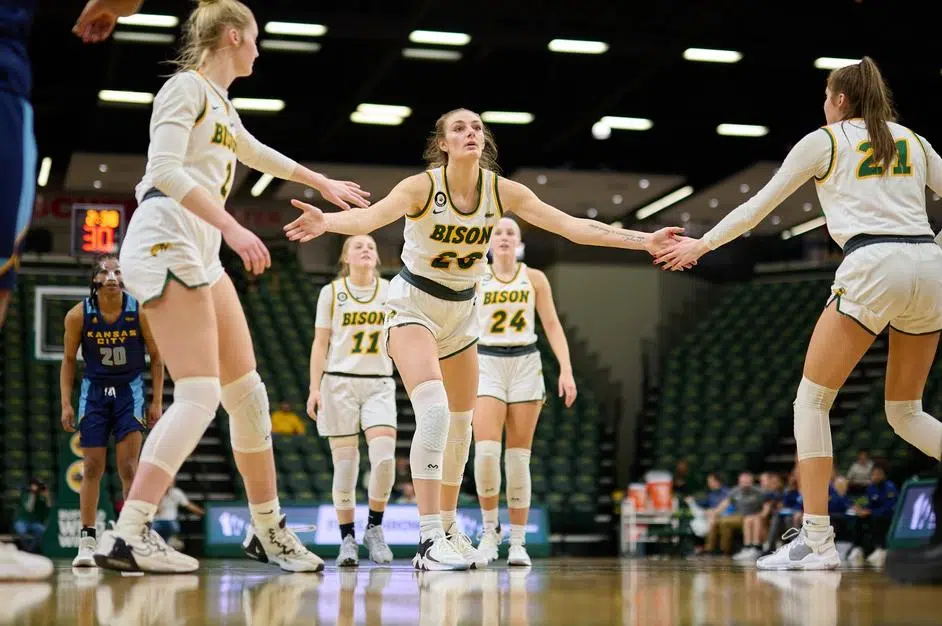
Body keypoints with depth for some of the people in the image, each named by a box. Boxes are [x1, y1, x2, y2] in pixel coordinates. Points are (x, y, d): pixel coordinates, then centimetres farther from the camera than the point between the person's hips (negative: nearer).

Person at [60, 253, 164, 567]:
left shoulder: (140, 311, -13)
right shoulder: (78, 315, -11)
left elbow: (156, 357, -3)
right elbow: (69, 360, 1)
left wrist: (157, 402, -5)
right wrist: (66, 404, -4)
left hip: (129, 391, -1)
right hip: (94, 391, 1)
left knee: (128, 468, -8)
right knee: (92, 468, 2)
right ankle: (87, 541, 9)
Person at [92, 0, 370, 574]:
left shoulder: (222, 104, 22)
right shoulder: (187, 88, -5)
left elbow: (258, 154, 41)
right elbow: (165, 171, -19)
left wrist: (323, 183, 51)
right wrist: (232, 228, -26)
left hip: (202, 253, 9)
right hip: (167, 242, -9)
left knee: (246, 391, 9)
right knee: (200, 395, -18)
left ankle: (268, 529, 18)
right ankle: (127, 536, -22)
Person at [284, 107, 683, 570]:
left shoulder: (503, 191, -9)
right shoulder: (422, 187, -21)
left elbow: (573, 226, -11)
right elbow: (369, 217, -40)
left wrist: (643, 240, -17)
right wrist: (327, 222, -62)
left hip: (462, 311, 6)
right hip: (413, 305, -6)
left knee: (461, 424, 12)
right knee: (433, 411, -25)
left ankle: (448, 528, 31)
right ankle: (429, 541, -26)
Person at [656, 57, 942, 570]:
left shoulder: (824, 141, 11)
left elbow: (758, 206, 15)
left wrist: (702, 244, 26)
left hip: (872, 265, -5)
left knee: (812, 399, 4)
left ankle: (817, 541, -5)